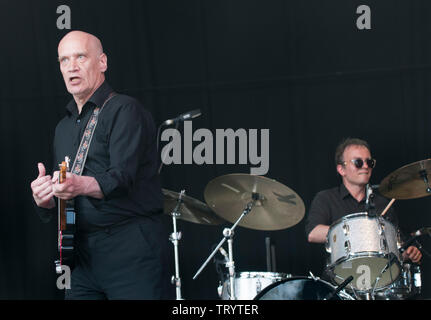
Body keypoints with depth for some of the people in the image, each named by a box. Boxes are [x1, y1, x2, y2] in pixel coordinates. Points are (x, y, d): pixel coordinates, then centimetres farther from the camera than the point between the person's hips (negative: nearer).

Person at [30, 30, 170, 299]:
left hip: (133, 250, -7)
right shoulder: (64, 127, 19)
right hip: (86, 255, 7)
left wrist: (81, 185, -39)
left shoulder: (125, 111, -6)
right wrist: (46, 199, -2)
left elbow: (122, 177, -20)